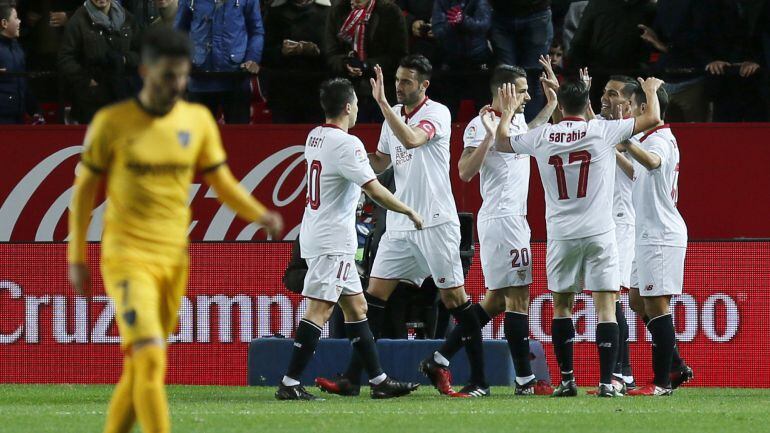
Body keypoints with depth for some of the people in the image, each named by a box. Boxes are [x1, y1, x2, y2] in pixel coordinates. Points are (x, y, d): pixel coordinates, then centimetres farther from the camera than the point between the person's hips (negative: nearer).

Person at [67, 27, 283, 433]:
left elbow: (222, 183, 11)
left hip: (174, 260, 4)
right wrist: (76, 258, 1)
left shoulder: (198, 121, 4)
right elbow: (85, 189, 2)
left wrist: (260, 215, -7)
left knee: (137, 367, 9)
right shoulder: (112, 122, -6)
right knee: (151, 359, -17)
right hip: (127, 257, -4)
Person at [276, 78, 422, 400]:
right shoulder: (347, 144, -17)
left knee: (356, 307, 13)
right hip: (332, 241, -10)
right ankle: (289, 384, -14)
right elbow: (376, 191, -19)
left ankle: (379, 380, 16)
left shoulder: (314, 137, 10)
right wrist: (410, 212, -8)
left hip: (317, 236, 10)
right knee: (320, 310, -11)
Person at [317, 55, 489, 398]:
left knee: (454, 296, -4)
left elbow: (411, 139, -30)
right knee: (375, 292, 1)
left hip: (435, 221, -7)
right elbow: (381, 162, 23)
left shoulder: (438, 113, -10)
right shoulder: (393, 115, 12)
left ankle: (479, 380, 3)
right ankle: (351, 378, 0)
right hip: (399, 224, 7)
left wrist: (381, 102, -29)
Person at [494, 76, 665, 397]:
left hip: (560, 235, 2)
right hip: (599, 234, -2)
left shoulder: (542, 137, 1)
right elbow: (652, 118, -1)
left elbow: (501, 142, 18)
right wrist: (651, 90, 19)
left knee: (561, 306, 14)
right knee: (605, 306, -2)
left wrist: (508, 110, 34)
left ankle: (566, 380, 11)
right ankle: (606, 381, -10)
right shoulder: (602, 131, -4)